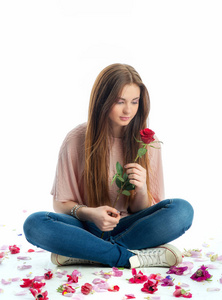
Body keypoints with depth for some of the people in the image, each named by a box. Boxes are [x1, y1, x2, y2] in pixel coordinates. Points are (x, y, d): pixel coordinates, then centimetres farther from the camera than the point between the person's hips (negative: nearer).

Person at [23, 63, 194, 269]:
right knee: (35, 224, -29)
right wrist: (89, 213, -20)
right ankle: (132, 257, -25)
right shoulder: (76, 140, -5)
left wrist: (141, 190, -21)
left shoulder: (147, 142, -1)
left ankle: (81, 253, -22)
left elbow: (143, 212, 2)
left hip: (129, 228, 2)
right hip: (89, 228, -1)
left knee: (182, 210, -27)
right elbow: (60, 203, 1)